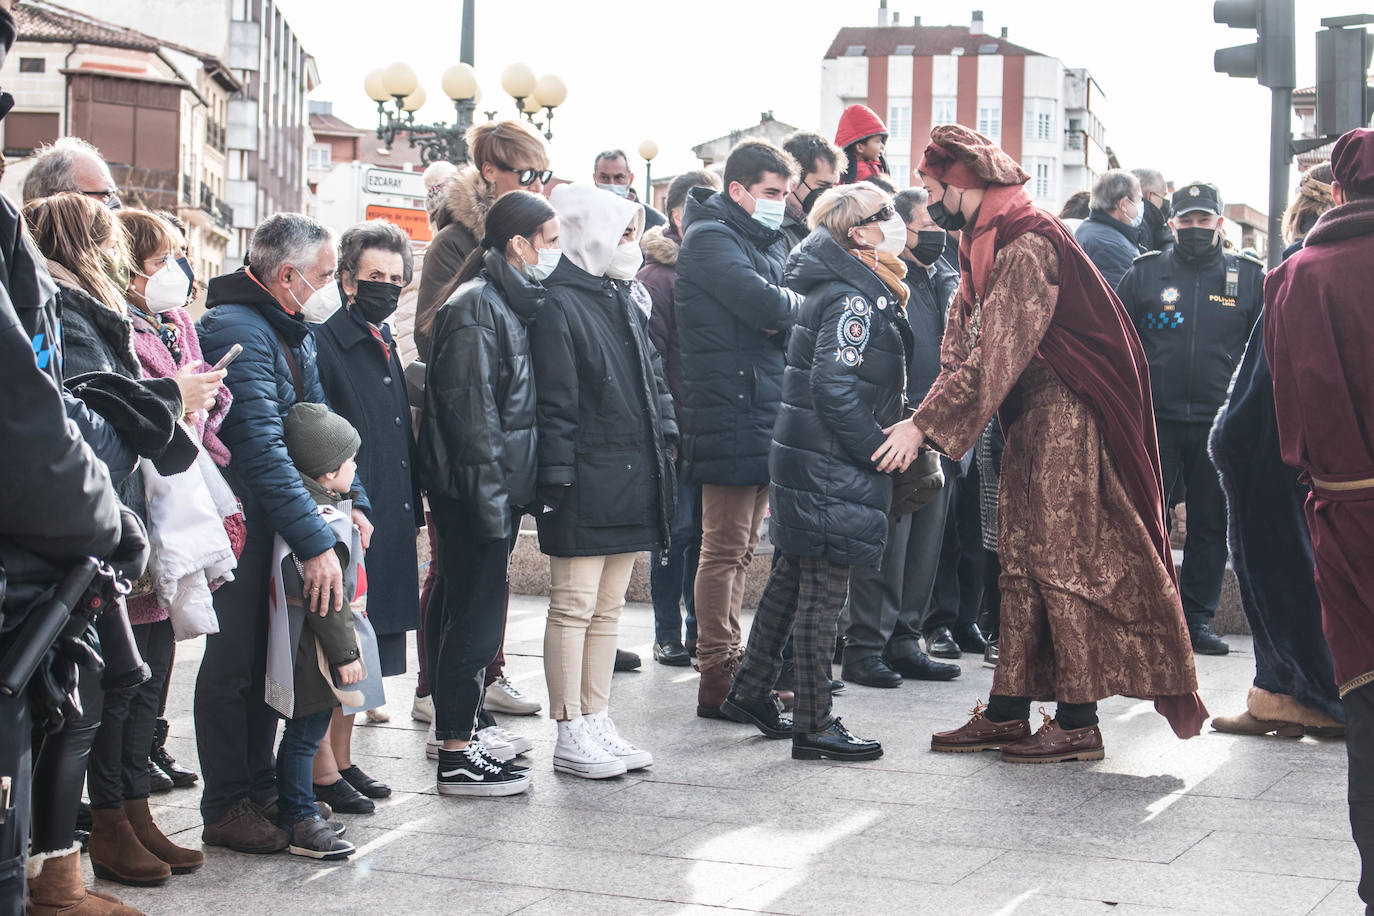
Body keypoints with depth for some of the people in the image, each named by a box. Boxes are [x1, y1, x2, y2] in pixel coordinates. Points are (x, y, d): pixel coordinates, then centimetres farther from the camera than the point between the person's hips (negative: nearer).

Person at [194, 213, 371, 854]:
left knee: (269, 658, 14)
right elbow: (261, 447, -29)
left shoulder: (296, 334, 11)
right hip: (241, 524, -9)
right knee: (234, 662, -3)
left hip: (280, 523, 9)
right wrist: (316, 541, -33)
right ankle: (226, 808, 5)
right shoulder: (235, 330, -21)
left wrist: (352, 500, 2)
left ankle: (261, 788, 24)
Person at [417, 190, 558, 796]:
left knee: (462, 609, 17)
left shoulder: (508, 303, 16)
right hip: (474, 490, -10)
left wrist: (514, 490, 19)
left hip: (500, 486, 10)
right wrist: (490, 495, -22)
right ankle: (456, 758, -3)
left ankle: (458, 728, 28)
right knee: (474, 616, -7)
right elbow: (471, 410, -21)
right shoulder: (475, 309, -15)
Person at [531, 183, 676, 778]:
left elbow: (653, 382, 22)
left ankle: (597, 723, 20)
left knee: (607, 608, 13)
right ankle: (571, 736, 2)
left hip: (630, 480, 9)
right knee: (574, 607, -3)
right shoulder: (557, 304, -11)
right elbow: (554, 402, -15)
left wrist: (664, 446, 12)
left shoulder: (621, 300, 17)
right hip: (584, 486, -9)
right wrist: (557, 481, -18)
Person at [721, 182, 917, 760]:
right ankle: (814, 727, 1)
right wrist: (878, 446, -17)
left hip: (807, 462, 10)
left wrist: (893, 432, 12)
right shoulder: (852, 299, -16)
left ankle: (751, 692, 29)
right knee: (822, 593, -4)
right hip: (832, 471, -10)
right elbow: (833, 387, -24)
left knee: (793, 578, 18)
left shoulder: (861, 293, 15)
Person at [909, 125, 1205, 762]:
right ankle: (1006, 714, 13)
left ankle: (1078, 724, -1)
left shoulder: (1027, 244, -19)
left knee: (1061, 560, -7)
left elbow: (994, 356, -25)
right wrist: (930, 417, -2)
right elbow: (962, 344, 12)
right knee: (1020, 558, 9)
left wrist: (925, 424, -23)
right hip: (1030, 416, 10)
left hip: (1067, 415, -10)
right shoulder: (986, 243, 13)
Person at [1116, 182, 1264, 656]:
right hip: (1153, 421, -1)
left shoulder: (1249, 277, 6)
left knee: (1211, 526, 7)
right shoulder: (1144, 273, 5)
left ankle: (1197, 620, 16)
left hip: (1219, 424, 1)